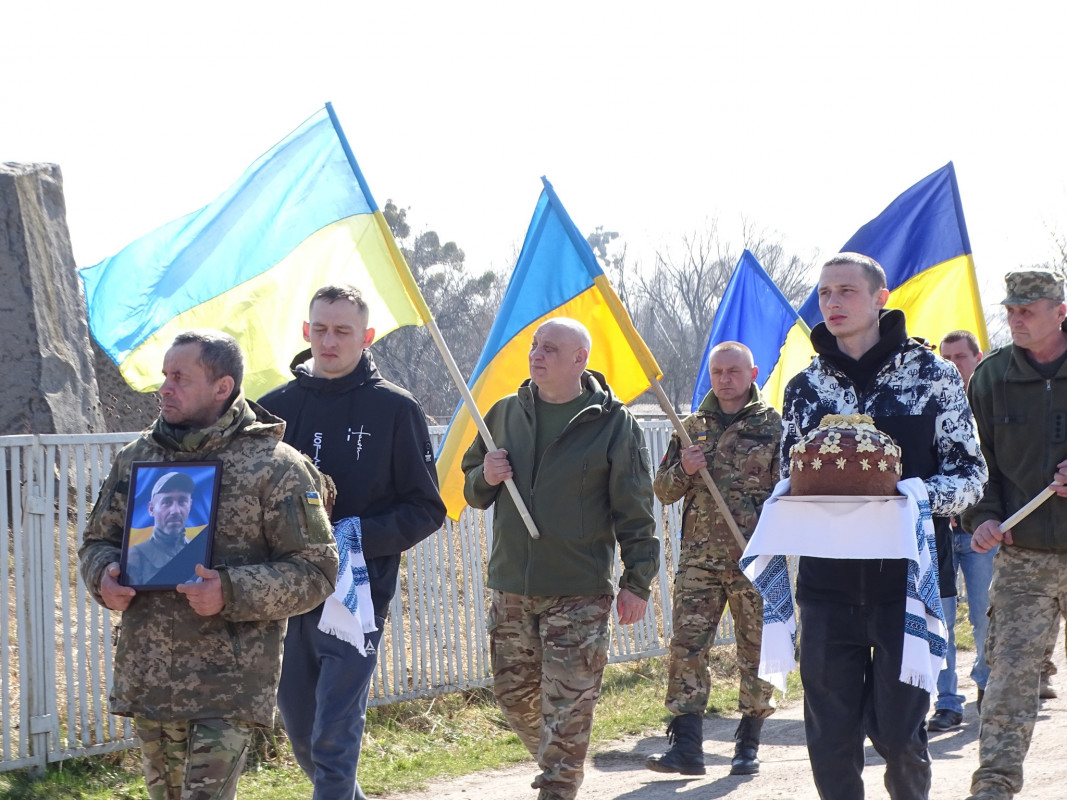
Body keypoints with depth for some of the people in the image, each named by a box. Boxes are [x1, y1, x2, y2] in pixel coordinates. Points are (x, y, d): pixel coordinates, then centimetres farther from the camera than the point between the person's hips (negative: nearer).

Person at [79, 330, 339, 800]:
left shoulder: (274, 467, -6)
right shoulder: (137, 457, 11)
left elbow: (315, 570, -8)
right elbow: (98, 540, 21)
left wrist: (232, 593, -22)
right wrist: (103, 576, -3)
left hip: (226, 686, -6)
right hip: (145, 682, 6)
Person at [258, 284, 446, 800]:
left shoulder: (395, 409, -3)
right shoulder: (276, 406, 6)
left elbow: (426, 510, -1)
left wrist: (360, 535, -16)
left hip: (356, 596, -4)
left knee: (335, 737, -8)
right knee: (300, 730, 15)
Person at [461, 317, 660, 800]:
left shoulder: (613, 424, -4)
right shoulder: (505, 414, 9)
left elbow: (635, 512, -2)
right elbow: (472, 490, 19)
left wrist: (637, 581, -5)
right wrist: (485, 479, -4)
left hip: (580, 591, -5)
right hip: (511, 585, 5)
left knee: (568, 705, -7)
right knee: (512, 693, 12)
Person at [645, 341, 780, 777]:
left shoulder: (774, 426, 2)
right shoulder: (692, 428, 12)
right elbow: (663, 490, 14)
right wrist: (684, 470, -7)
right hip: (699, 557, 3)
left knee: (757, 651, 3)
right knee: (687, 647, -6)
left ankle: (748, 745, 15)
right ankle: (686, 745, -5)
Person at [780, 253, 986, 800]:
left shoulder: (933, 375, 3)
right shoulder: (804, 388, 12)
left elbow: (970, 472, 3)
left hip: (905, 581, -3)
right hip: (826, 585, 3)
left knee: (898, 732, 0)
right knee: (830, 739, 3)